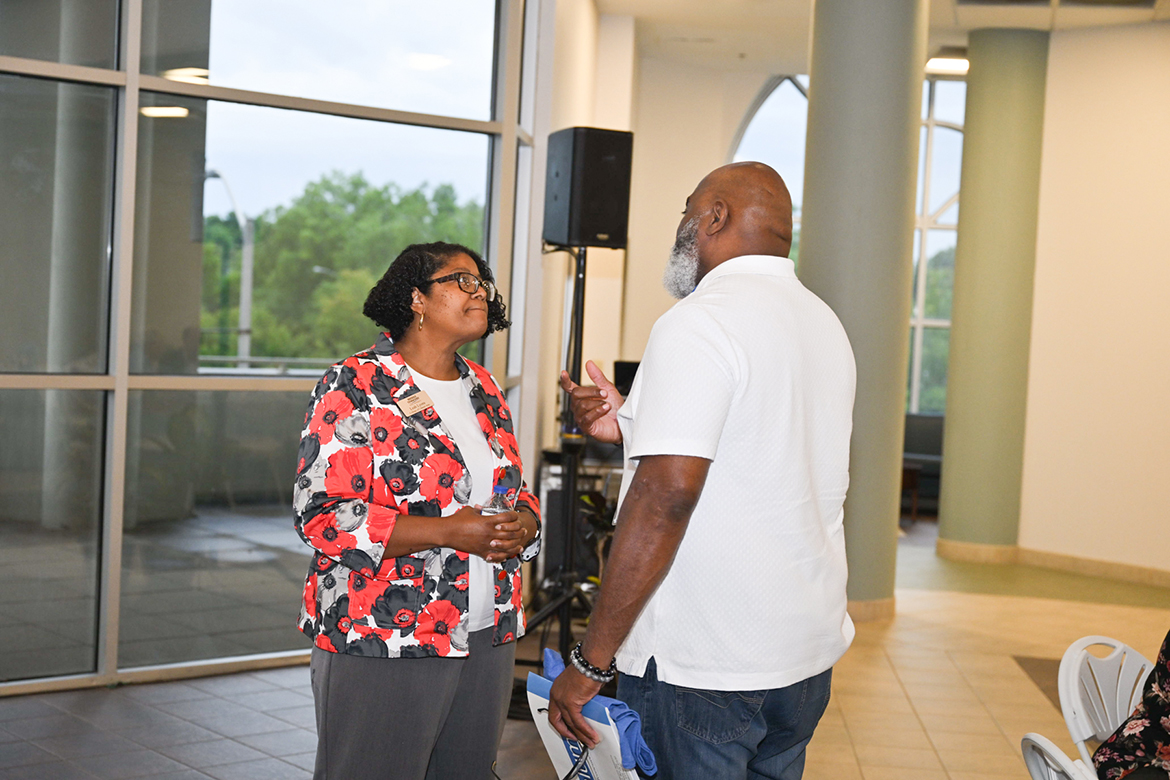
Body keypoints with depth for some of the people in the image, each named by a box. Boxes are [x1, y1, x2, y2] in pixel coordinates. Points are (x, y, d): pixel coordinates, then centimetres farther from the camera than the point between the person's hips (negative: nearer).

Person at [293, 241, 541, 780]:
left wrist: (522, 525, -5)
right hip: (382, 645, -6)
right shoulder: (355, 387, -8)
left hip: (488, 637, 7)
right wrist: (449, 532, -21)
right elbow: (323, 516, -15)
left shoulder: (483, 391, 14)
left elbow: (519, 494, 20)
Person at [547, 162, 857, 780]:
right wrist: (632, 425, 16)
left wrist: (590, 660, -19)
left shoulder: (698, 323, -15)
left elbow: (666, 495, -23)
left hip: (701, 666, -8)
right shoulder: (825, 324, 12)